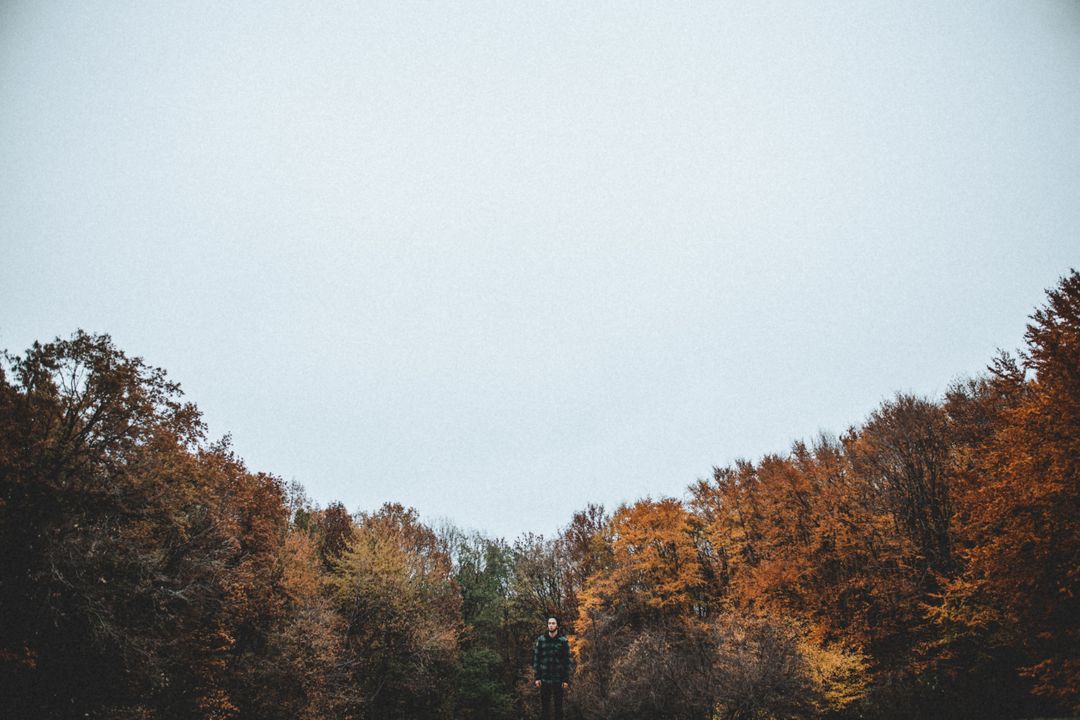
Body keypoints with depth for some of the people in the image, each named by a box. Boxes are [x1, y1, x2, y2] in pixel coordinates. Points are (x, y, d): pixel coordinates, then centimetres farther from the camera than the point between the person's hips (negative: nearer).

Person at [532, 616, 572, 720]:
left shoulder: (563, 641, -2)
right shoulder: (540, 640, 2)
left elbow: (567, 661, -2)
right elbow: (536, 659, 2)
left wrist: (566, 680, -6)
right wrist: (537, 677, -2)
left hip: (558, 679, -1)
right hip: (544, 679, 1)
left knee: (558, 705, 7)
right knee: (544, 705, 5)